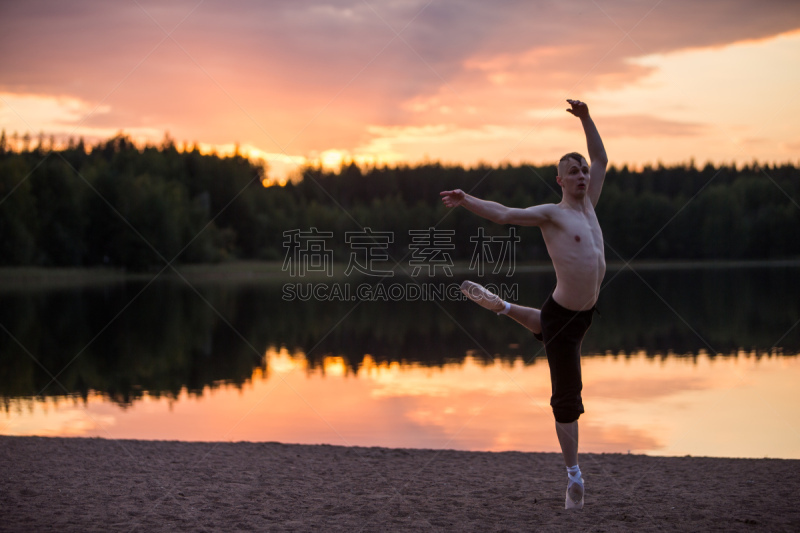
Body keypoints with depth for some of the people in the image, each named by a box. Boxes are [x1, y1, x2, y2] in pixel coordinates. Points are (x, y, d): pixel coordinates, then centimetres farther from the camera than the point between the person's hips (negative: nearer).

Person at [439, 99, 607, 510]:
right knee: (567, 396, -1)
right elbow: (503, 214, -22)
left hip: (585, 313, 8)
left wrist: (586, 118, 14)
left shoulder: (588, 204, 9)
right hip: (561, 314, -8)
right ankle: (574, 477, 6)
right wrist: (467, 201, -36)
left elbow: (601, 158, 21)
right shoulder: (550, 213, -12)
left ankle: (499, 305, 60)